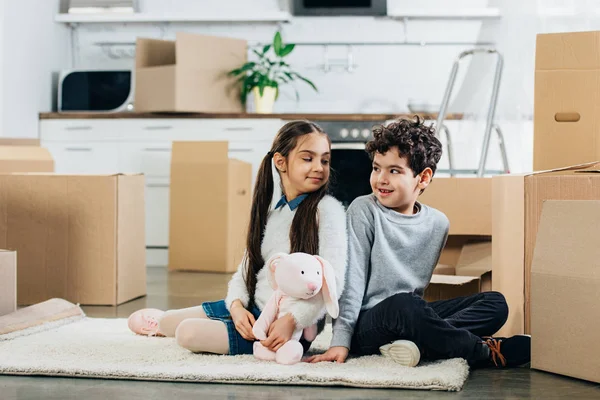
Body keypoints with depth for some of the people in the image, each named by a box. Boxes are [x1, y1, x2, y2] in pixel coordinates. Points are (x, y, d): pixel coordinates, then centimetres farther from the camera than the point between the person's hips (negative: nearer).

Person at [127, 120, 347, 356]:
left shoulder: (326, 210, -12)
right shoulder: (270, 213, 10)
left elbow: (333, 278, -21)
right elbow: (246, 270, 10)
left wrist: (291, 321, -30)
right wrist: (237, 305, -11)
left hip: (291, 327, -7)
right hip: (253, 310, 7)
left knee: (190, 333, -21)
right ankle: (161, 322, 47)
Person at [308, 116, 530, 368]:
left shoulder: (438, 224, 8)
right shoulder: (364, 211, -5)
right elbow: (352, 279, -9)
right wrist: (340, 341, -15)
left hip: (411, 319, 6)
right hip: (367, 325, -6)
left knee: (495, 303, -10)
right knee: (402, 304, -39)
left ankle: (420, 344, -32)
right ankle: (484, 352, -24)